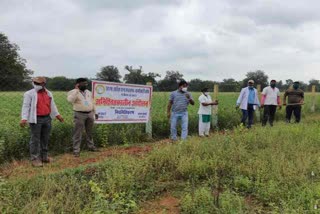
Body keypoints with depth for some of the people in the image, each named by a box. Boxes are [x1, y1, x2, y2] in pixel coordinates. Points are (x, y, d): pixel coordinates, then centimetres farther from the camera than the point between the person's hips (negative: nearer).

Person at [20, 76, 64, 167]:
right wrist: (24, 119, -19)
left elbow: (52, 105, 21)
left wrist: (57, 115, 19)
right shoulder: (29, 94, -4)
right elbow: (26, 106, -9)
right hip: (36, 119, -5)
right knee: (35, 139, -2)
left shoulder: (48, 93, 13)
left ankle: (44, 156, 22)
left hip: (47, 118, 6)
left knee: (45, 138, 11)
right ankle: (35, 159, 5)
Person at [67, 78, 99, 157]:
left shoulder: (89, 92, 15)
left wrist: (95, 112, 21)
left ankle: (91, 146, 30)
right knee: (78, 133, -4)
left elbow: (92, 103, 22)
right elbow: (70, 100, -25)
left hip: (90, 114, 6)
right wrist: (76, 90, -22)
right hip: (80, 115, -6)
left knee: (89, 132, 16)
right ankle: (76, 150, 1)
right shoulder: (73, 92, -4)